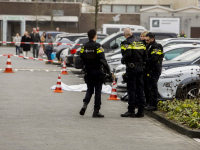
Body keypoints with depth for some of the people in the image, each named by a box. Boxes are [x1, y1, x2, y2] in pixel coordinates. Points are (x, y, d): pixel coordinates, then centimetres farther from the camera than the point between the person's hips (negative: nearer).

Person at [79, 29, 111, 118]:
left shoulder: (84, 47, 4)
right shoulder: (97, 46, -12)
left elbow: (81, 59, 9)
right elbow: (103, 60, -17)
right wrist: (108, 71, -11)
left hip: (88, 73, 5)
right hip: (97, 73, -5)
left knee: (89, 90, 17)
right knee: (98, 91, 2)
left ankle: (85, 104, -8)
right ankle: (96, 111, 2)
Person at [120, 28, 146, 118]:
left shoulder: (126, 43, -9)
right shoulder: (140, 42, 13)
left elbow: (127, 54, -22)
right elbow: (145, 55, 11)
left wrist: (123, 61, -4)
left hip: (131, 68, -6)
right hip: (140, 68, 6)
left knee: (131, 90, -3)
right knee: (140, 89, 8)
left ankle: (131, 111, -3)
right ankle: (141, 111, 8)